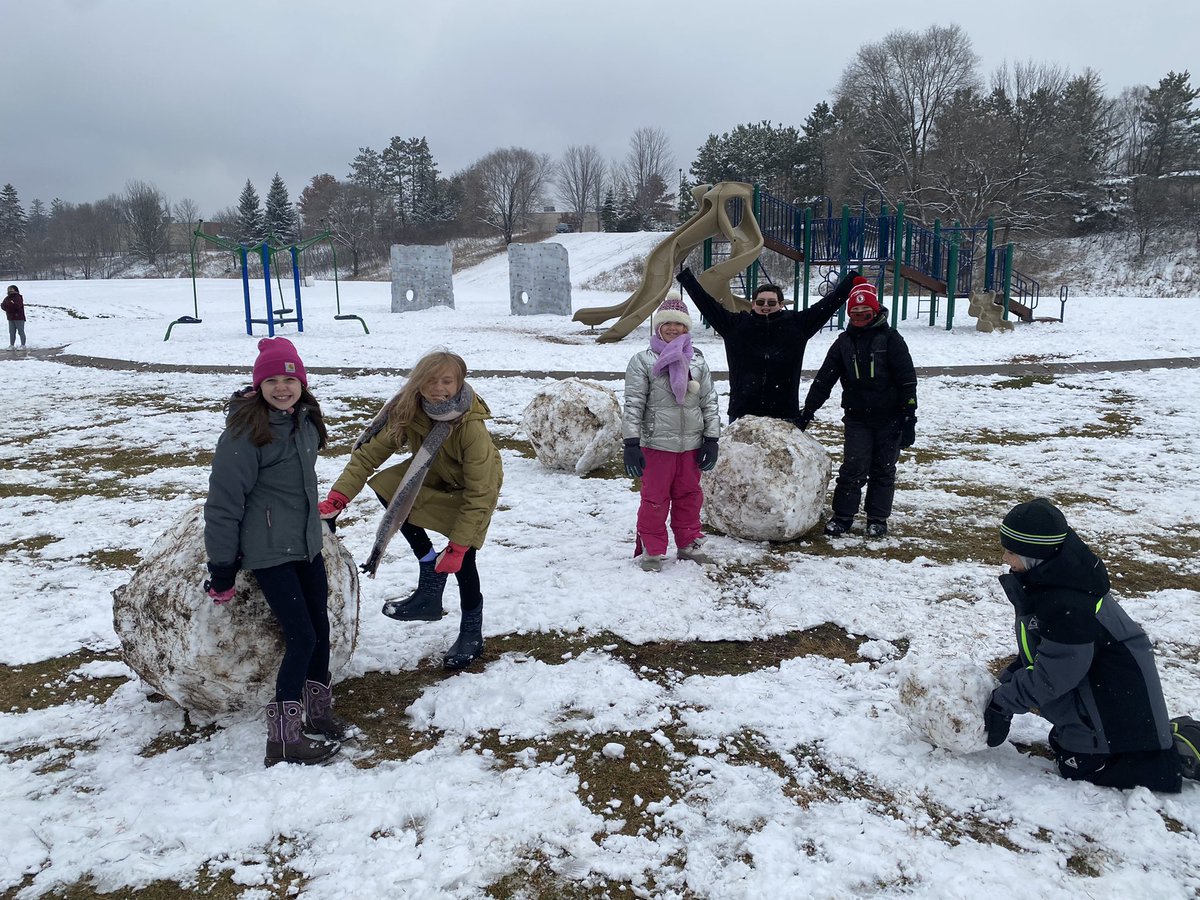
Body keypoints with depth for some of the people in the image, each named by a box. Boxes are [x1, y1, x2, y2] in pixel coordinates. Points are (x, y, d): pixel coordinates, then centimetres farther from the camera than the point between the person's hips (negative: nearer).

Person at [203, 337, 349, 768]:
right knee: (302, 637, -9)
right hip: (268, 551, -7)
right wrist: (221, 571, -13)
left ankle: (317, 711, 31)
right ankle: (282, 740, 1)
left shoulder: (305, 419, 3)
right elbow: (223, 501, -16)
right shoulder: (245, 431, -19)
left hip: (307, 543, 7)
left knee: (321, 630, 12)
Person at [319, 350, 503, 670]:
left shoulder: (472, 427, -38)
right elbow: (368, 453, -21)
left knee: (462, 561, -13)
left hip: (472, 489, -5)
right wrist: (337, 498, -32)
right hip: (432, 478, 5)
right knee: (385, 485, -18)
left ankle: (472, 635, 12)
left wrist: (457, 546, -35)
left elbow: (479, 494, -34)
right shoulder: (407, 412, -25)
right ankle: (430, 573, -9)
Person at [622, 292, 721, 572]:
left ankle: (688, 543, 31)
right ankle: (652, 549, 18)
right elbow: (633, 404, -8)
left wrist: (711, 439, 4)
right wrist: (631, 444, -13)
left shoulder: (697, 361, 6)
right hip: (656, 444, -4)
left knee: (689, 495, 15)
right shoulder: (643, 361, -6)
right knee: (655, 498, 4)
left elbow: (709, 401, 8)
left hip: (691, 444, 4)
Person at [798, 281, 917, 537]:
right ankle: (842, 516, 9)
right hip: (857, 417, 2)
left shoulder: (890, 338, -5)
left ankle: (878, 519, 19)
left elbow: (907, 379, -6)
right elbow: (824, 378, 5)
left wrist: (909, 417, -10)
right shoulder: (844, 342, 5)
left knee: (883, 469, 7)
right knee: (853, 468, -3)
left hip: (889, 418, -1)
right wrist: (807, 410, 0)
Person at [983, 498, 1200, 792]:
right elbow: (1036, 651, 9)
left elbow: (1049, 679, -26)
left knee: (1080, 767, -4)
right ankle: (1170, 733, 25)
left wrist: (1002, 702, -16)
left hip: (1115, 697, -10)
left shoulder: (1069, 606, -34)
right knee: (1063, 747, 18)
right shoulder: (1045, 579, -3)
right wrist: (1005, 684, 2)